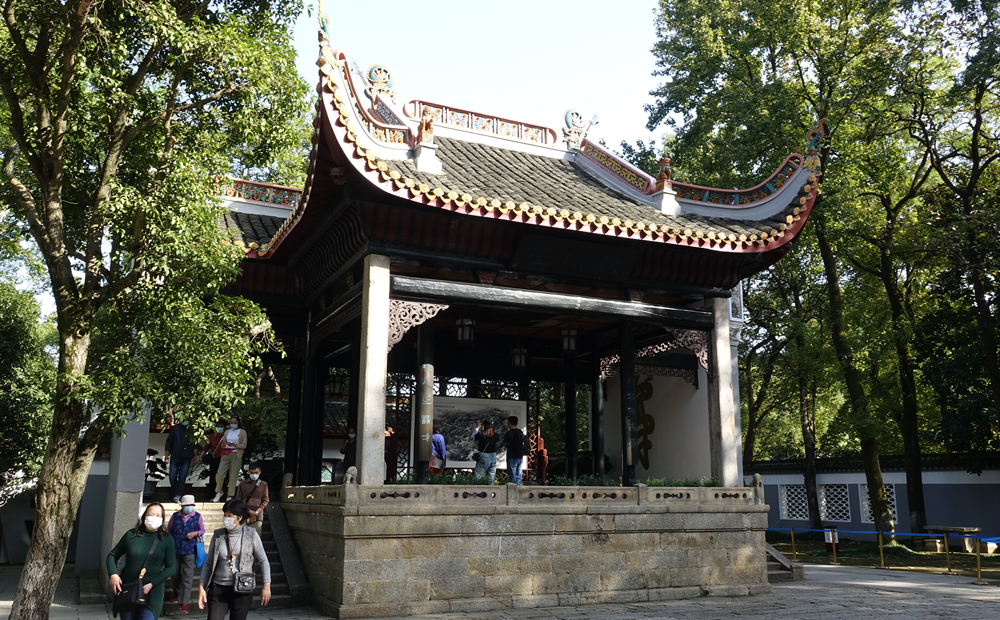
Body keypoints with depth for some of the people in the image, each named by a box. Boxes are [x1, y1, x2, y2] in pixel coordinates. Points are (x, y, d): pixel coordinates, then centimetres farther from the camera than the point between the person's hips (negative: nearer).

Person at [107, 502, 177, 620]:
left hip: (151, 592, -2)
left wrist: (151, 584, -16)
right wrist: (113, 574, -8)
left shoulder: (166, 539, -2)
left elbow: (171, 567, -4)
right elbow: (112, 555, 10)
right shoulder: (131, 535, 1)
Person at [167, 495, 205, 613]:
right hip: (175, 550, 2)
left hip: (189, 551, -2)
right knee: (175, 574, 14)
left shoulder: (198, 516, 0)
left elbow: (202, 531, 9)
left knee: (187, 577, -6)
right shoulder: (175, 516, 2)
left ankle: (184, 602, -4)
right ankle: (177, 595, 38)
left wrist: (195, 533, -10)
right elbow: (168, 530, 16)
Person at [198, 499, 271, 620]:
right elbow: (208, 563, 10)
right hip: (219, 588, 1)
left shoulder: (251, 535, -1)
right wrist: (201, 587, 2)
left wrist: (266, 586, -2)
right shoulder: (218, 535, 4)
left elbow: (263, 561, 3)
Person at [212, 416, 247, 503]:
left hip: (236, 455, -3)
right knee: (219, 475, -9)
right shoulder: (227, 431, 17)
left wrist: (234, 445, -16)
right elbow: (223, 443, 20)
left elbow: (244, 446, -1)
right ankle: (219, 492, 15)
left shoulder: (242, 432, 4)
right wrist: (223, 444, -5)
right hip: (226, 455, 3)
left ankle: (230, 496, 5)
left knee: (233, 477, -4)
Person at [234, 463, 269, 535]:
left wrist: (257, 512, -6)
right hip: (244, 512, 0)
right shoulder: (243, 484, 11)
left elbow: (265, 500, 9)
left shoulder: (263, 484, 12)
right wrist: (249, 511, -6)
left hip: (257, 513, 0)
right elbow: (238, 500, 6)